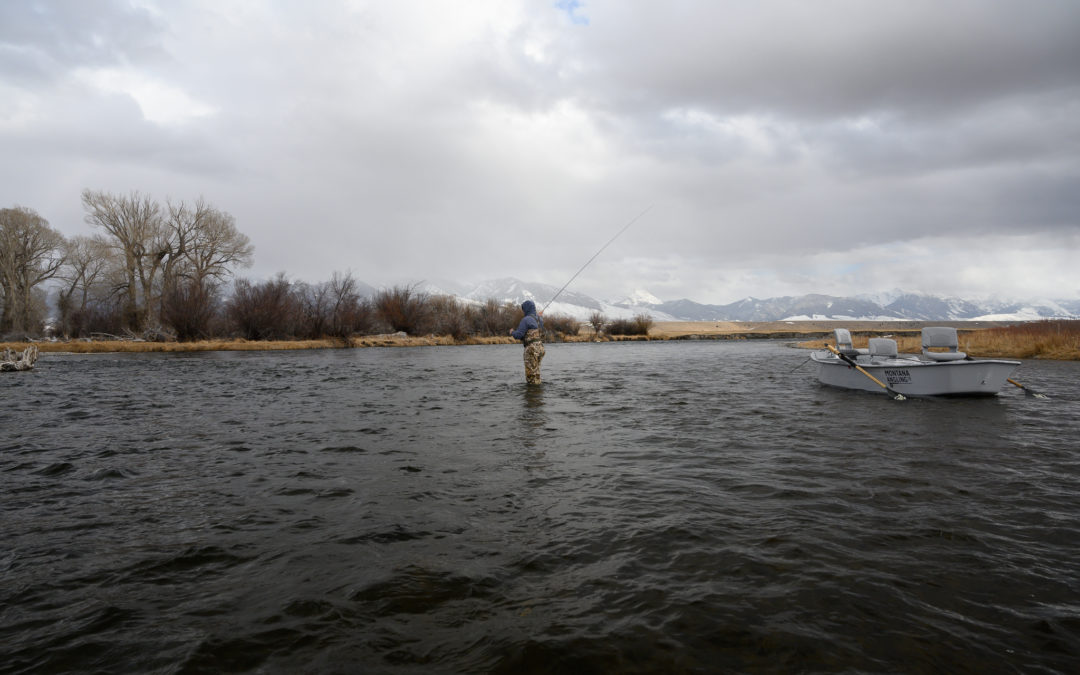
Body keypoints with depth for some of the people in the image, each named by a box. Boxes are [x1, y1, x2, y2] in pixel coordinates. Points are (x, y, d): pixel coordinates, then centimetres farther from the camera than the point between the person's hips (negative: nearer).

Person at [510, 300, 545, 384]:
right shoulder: (540, 319, 13)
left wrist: (512, 333, 9)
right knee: (535, 372, 17)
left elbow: (518, 335, -12)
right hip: (540, 347, 8)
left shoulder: (526, 320, -11)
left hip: (531, 348, -8)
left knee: (531, 374, -3)